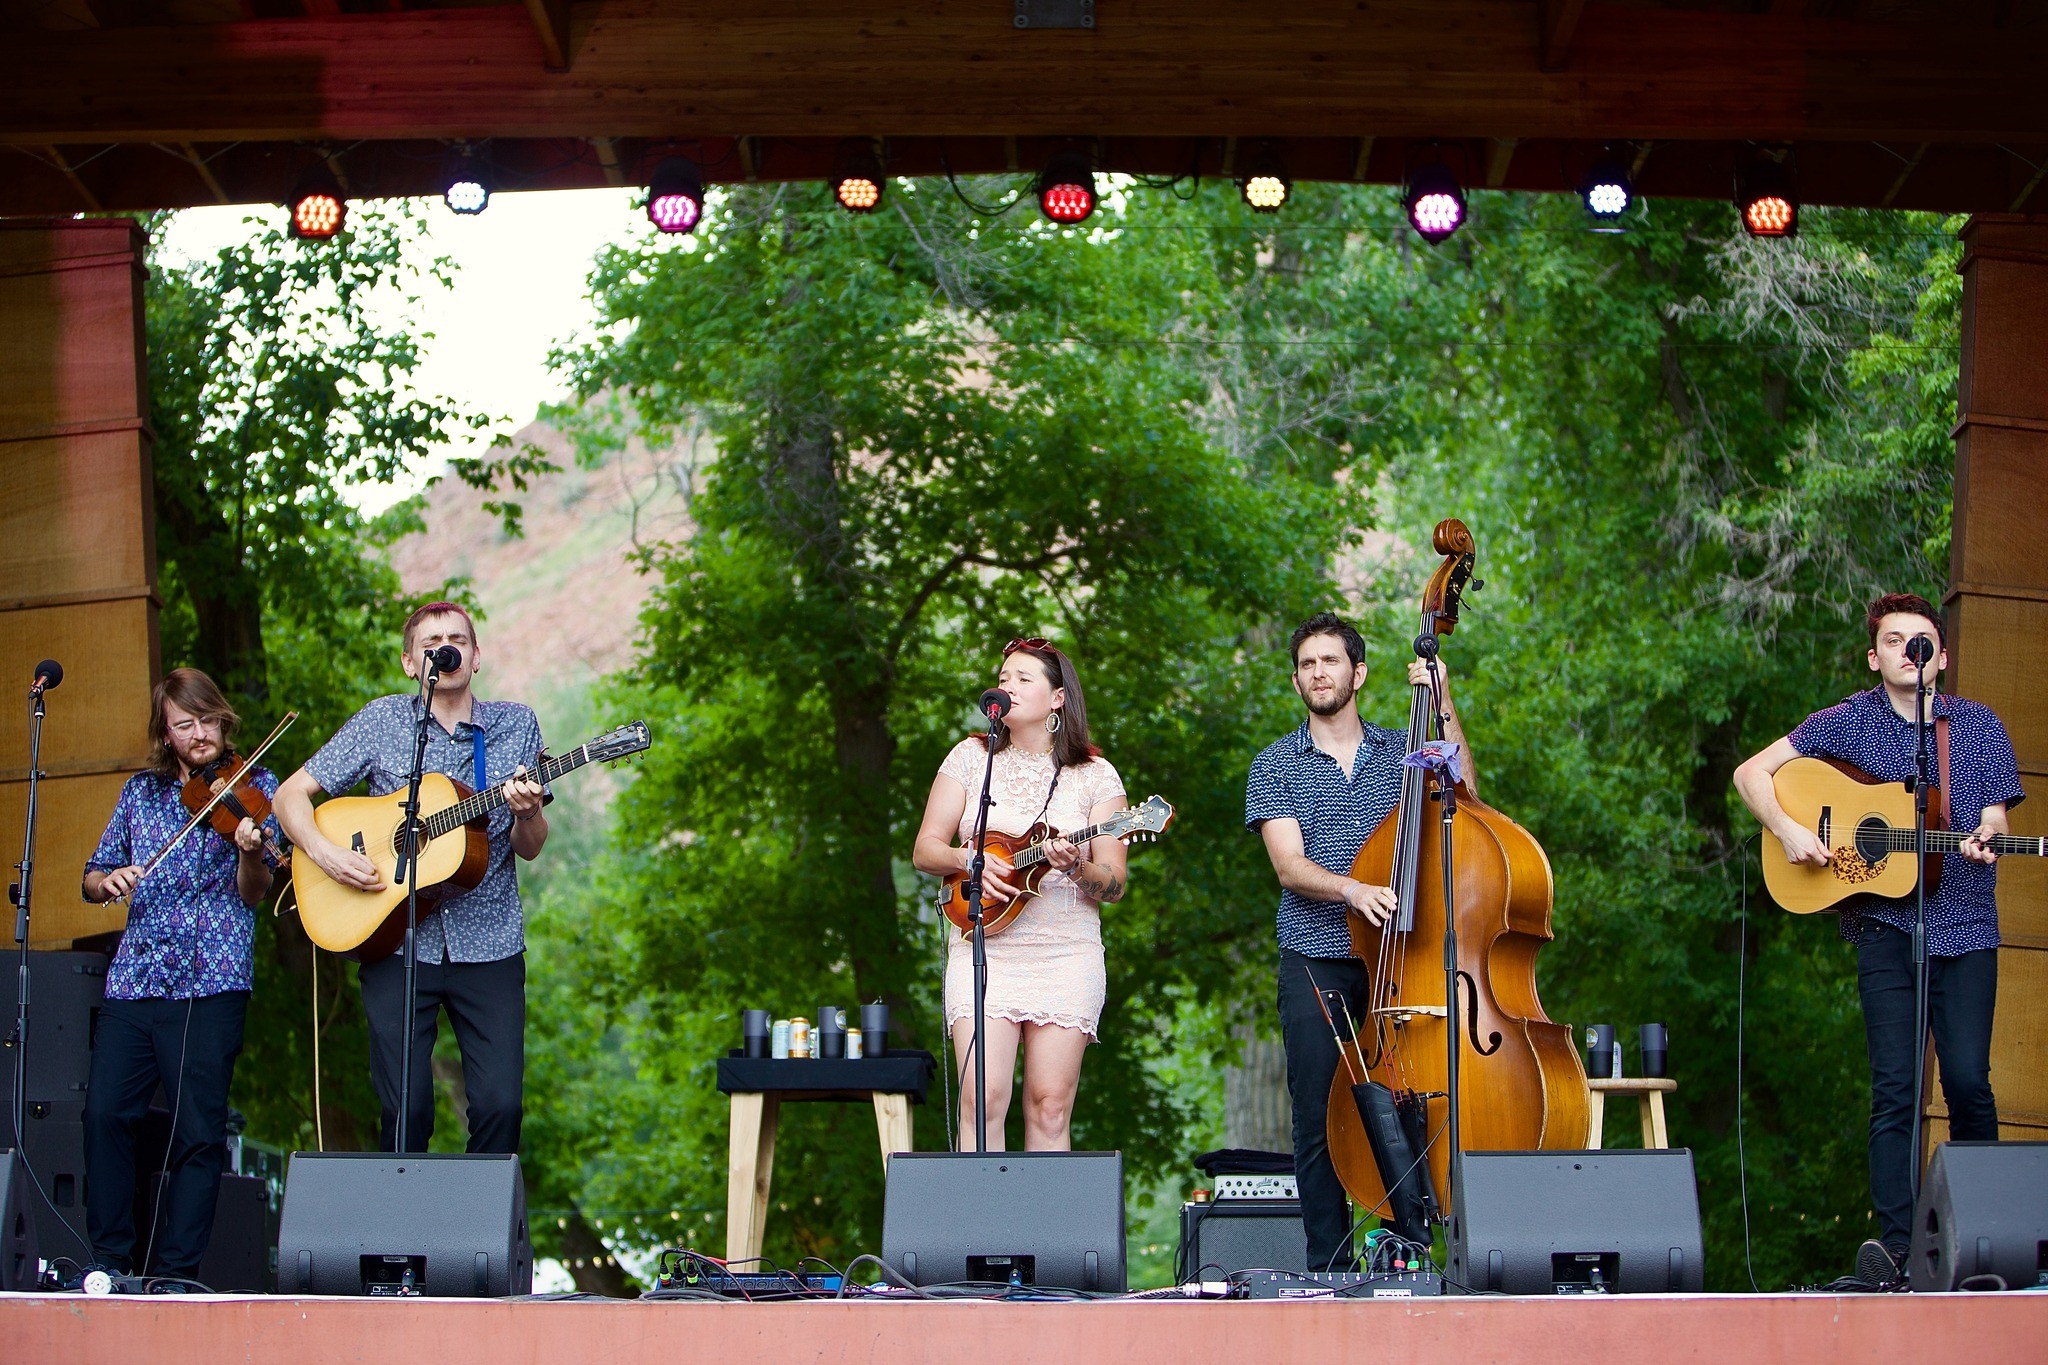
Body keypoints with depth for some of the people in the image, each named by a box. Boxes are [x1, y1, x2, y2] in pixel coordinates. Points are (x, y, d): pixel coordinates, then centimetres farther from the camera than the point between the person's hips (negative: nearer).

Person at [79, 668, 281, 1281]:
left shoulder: (251, 786, 6)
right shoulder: (141, 792, 16)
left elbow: (253, 893, -3)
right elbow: (92, 879, 17)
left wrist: (250, 852, -25)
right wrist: (110, 879, -6)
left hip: (208, 983, -3)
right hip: (132, 977, 3)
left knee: (199, 1132, -5)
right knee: (106, 1111, -6)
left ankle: (173, 1274, 2)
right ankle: (110, 1261, 6)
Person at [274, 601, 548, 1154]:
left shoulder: (516, 725, 7)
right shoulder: (382, 721, 4)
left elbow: (530, 849, 5)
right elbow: (291, 793, 5)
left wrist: (527, 814, -17)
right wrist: (326, 852, -13)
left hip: (488, 944, 1)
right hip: (397, 944, -1)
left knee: (501, 1104, -9)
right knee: (405, 1109, -5)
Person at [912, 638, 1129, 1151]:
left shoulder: (1095, 776, 5)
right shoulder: (971, 757, 10)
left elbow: (1114, 886, 1)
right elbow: (924, 850, 9)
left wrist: (1076, 868, -20)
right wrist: (970, 860, -11)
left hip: (1066, 958, 0)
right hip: (984, 951, 0)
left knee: (1050, 1107, -5)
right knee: (983, 1099, -12)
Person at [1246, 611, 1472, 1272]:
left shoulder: (1403, 751, 14)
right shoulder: (1275, 765, 8)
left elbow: (1462, 795, -4)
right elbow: (1290, 866, -5)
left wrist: (1444, 708, -7)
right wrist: (1351, 889, -24)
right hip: (1317, 964, -1)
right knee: (1320, 1123, -3)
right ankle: (1330, 1268, 4)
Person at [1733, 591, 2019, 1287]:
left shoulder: (1978, 725, 9)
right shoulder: (1848, 722, 5)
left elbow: (1996, 820, 9)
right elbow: (1752, 771, 6)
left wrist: (1984, 840, -14)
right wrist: (1787, 830, -9)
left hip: (1964, 924, 1)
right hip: (1885, 924, -1)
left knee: (1968, 1078, -8)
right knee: (1895, 1086, -7)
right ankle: (1896, 1241, -7)